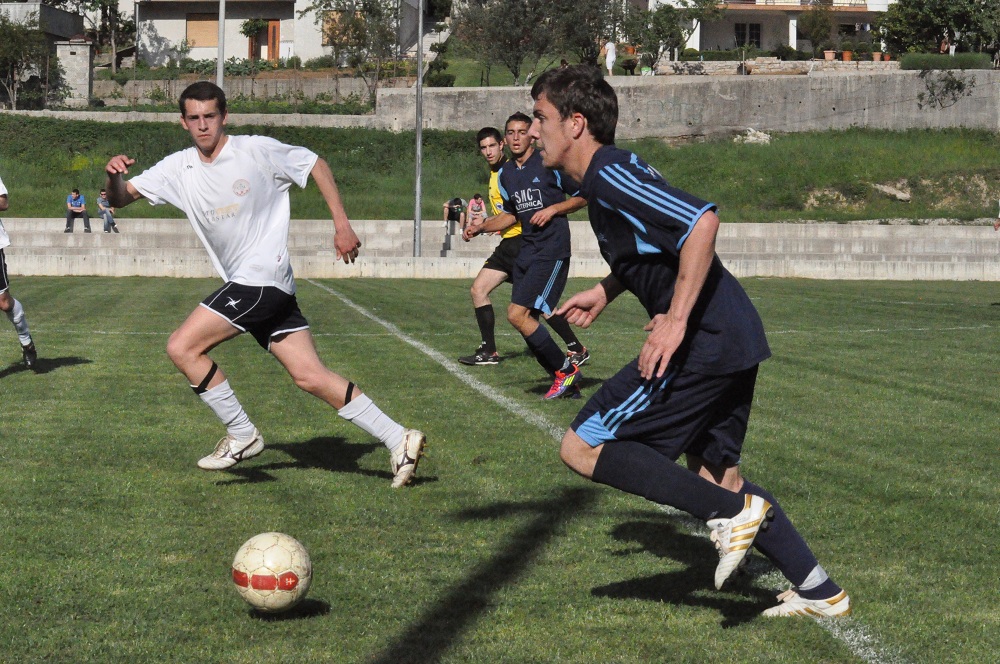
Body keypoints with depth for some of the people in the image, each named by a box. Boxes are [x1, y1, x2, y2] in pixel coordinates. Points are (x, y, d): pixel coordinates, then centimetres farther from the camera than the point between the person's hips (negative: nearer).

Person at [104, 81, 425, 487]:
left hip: (264, 278, -6)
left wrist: (342, 225, 3)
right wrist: (115, 176, -16)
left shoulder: (257, 150, -6)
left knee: (182, 347, -13)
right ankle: (398, 441, 4)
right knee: (310, 376, 0)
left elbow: (315, 164, 5)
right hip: (242, 285, 6)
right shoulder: (179, 169, 8)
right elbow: (120, 199, 7)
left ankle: (242, 434, 0)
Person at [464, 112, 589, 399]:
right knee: (529, 316, 4)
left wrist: (553, 209, -13)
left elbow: (583, 196, 0)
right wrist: (481, 227, 9)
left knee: (517, 314, -17)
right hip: (526, 250, 8)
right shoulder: (504, 174, 14)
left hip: (552, 249, -8)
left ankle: (565, 369, -3)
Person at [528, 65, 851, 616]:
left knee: (582, 448, -6)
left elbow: (701, 221, -26)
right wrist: (603, 293, 26)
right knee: (712, 470, 20)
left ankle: (732, 511, -9)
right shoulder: (607, 173, 17)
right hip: (734, 340, 10)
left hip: (704, 343, -10)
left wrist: (674, 323, -25)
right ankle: (819, 591, 21)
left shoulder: (608, 175, -14)